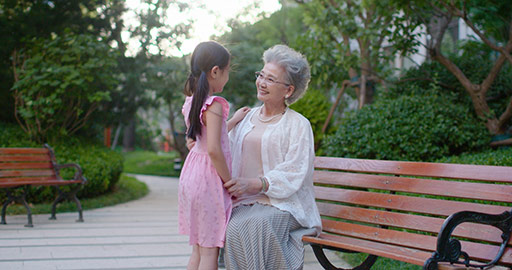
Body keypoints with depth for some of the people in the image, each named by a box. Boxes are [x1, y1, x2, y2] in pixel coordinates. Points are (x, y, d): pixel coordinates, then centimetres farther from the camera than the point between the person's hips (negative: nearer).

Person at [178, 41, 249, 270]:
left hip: (191, 175, 8)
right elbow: (213, 149, -23)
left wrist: (232, 121, 26)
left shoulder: (191, 102, 9)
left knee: (198, 250, 16)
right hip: (209, 181, -8)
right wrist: (230, 181, -13)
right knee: (209, 252, -1)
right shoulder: (214, 105, -17)